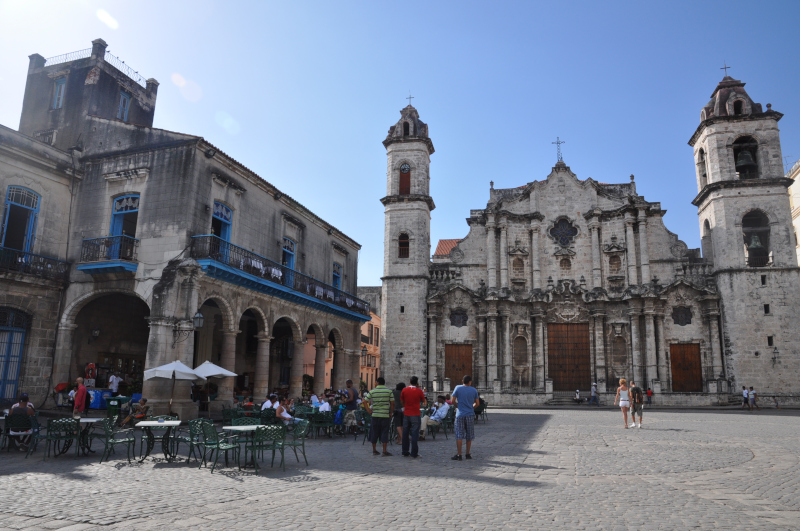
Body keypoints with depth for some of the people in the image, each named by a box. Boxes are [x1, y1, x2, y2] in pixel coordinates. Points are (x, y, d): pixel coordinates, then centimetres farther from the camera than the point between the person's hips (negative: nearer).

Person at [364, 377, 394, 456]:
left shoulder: (372, 391, 2)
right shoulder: (389, 391, -2)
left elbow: (365, 402, -1)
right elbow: (392, 403, -3)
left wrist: (368, 410, 5)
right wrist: (391, 413, 7)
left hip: (375, 415, 2)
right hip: (385, 415, -2)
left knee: (374, 432, 10)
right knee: (384, 432, 1)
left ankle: (374, 450, 18)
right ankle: (384, 451, -2)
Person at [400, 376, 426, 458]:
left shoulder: (404, 390, 0)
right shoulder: (419, 391, -8)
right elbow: (423, 401, 5)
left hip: (406, 414, 3)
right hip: (415, 415, -3)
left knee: (405, 433, 11)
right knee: (414, 434, -1)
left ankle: (405, 452, 15)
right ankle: (414, 453, -1)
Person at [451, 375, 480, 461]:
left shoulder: (458, 388, -3)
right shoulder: (474, 390, 2)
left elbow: (453, 400, -4)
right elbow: (477, 403, 4)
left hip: (460, 414, -2)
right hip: (470, 415, 2)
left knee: (459, 436, 0)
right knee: (469, 436, 12)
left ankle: (459, 455, -1)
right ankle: (468, 454, 18)